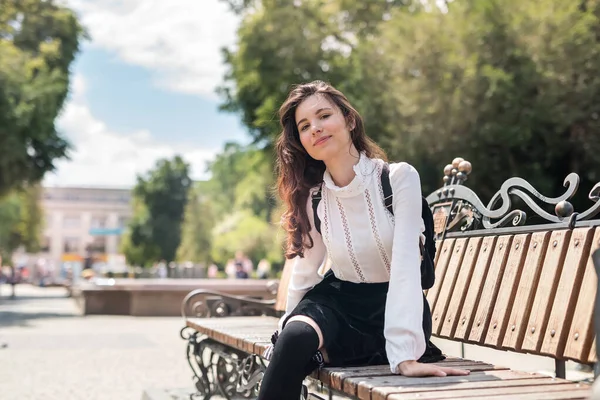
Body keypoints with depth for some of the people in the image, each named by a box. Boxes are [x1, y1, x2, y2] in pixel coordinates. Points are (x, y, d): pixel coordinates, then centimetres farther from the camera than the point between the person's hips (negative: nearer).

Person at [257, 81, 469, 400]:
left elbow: (405, 263, -25)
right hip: (338, 300, 3)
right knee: (295, 337, -30)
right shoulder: (312, 197, -2)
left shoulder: (399, 178, -16)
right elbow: (305, 268, 8)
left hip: (394, 306, -3)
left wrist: (405, 354, -33)